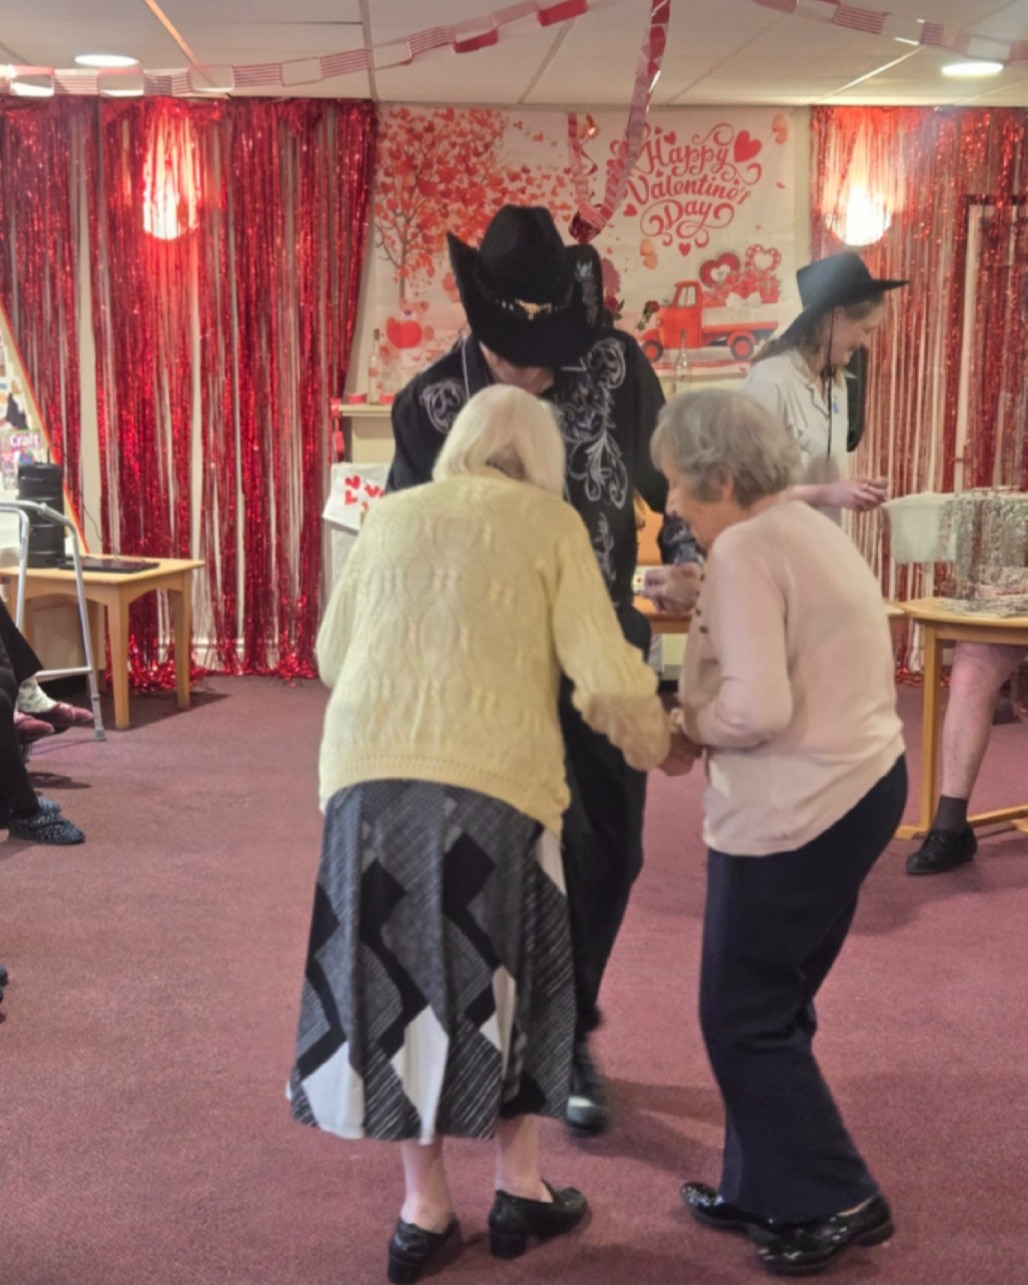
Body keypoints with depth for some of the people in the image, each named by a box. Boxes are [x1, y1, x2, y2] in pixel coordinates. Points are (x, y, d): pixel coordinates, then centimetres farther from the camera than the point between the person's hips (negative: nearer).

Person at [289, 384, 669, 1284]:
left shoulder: (390, 517, 18)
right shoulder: (548, 520, 7)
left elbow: (332, 655, 26)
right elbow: (603, 674, 1)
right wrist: (656, 744, 19)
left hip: (369, 774, 3)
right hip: (490, 777, -3)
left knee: (396, 977, 12)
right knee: (504, 978, 15)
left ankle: (424, 1209, 20)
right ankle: (519, 1186, 25)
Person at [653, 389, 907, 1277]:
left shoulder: (746, 548, -17)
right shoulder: (809, 529, 12)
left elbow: (758, 707, -26)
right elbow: (809, 678, 11)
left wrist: (691, 728, -7)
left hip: (799, 814, -10)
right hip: (862, 782, 10)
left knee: (743, 1016, 5)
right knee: (773, 1007, 19)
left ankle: (838, 1202, 14)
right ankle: (764, 1190, 29)